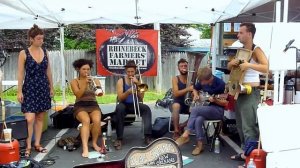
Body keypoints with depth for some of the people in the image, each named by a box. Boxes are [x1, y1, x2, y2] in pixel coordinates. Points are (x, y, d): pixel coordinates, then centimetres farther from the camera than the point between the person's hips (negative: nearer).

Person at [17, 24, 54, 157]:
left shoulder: (45, 52, 5)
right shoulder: (24, 53, -6)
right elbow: (20, 73, -6)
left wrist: (51, 87, 12)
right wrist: (19, 91, -10)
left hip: (43, 88, 4)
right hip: (29, 88, -4)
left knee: (40, 118, 8)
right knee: (30, 118, -11)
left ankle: (37, 144, 18)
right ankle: (28, 146, 3)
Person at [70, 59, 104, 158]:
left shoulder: (95, 81, 11)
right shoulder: (75, 81, 5)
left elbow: (100, 94, -3)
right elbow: (78, 95, -10)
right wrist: (85, 83, -18)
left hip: (93, 105, 2)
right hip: (80, 106, -2)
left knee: (97, 120, -30)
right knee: (86, 121, -34)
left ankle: (94, 143, -9)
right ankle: (85, 148, -38)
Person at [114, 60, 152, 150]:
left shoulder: (138, 81, 3)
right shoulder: (121, 81, -4)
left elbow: (141, 98, -7)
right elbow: (120, 98, -13)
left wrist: (137, 84, -17)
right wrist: (128, 92, -33)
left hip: (135, 105, 2)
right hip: (124, 105, -2)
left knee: (146, 108, -25)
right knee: (119, 108, -35)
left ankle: (147, 136, -27)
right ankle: (119, 138, -30)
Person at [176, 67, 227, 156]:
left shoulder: (220, 84, -16)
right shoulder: (202, 82, 2)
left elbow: (226, 103, -11)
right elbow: (195, 89, 24)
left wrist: (215, 100, -28)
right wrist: (196, 95, 3)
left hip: (218, 110, -5)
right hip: (205, 107, 5)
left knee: (194, 109, -29)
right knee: (198, 120, -31)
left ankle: (185, 135, -22)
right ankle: (199, 144, -18)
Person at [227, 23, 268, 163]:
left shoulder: (256, 50, -10)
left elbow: (266, 68, -23)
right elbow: (228, 67, 21)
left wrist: (249, 64, -31)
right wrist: (232, 63, -1)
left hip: (251, 92, -9)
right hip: (240, 91, 9)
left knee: (249, 126, -9)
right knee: (241, 125, 15)